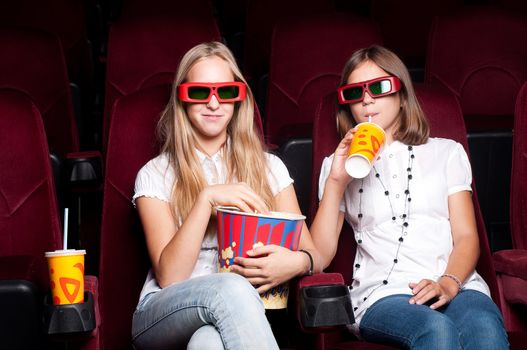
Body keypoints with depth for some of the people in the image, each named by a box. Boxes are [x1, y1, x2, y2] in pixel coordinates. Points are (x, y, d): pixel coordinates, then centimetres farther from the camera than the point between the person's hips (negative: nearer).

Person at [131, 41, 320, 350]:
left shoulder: (270, 168, 11)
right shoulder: (155, 175, 4)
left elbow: (313, 254, 6)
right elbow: (168, 277, -7)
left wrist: (298, 262, -19)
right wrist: (207, 199, -18)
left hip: (237, 318, 0)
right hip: (164, 317, 0)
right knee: (232, 288, -34)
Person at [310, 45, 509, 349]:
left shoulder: (447, 152, 22)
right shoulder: (339, 164, 20)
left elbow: (466, 236, 10)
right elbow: (319, 256, 8)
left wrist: (449, 283, -10)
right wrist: (335, 183, -2)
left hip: (456, 286, 1)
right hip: (382, 295, 0)